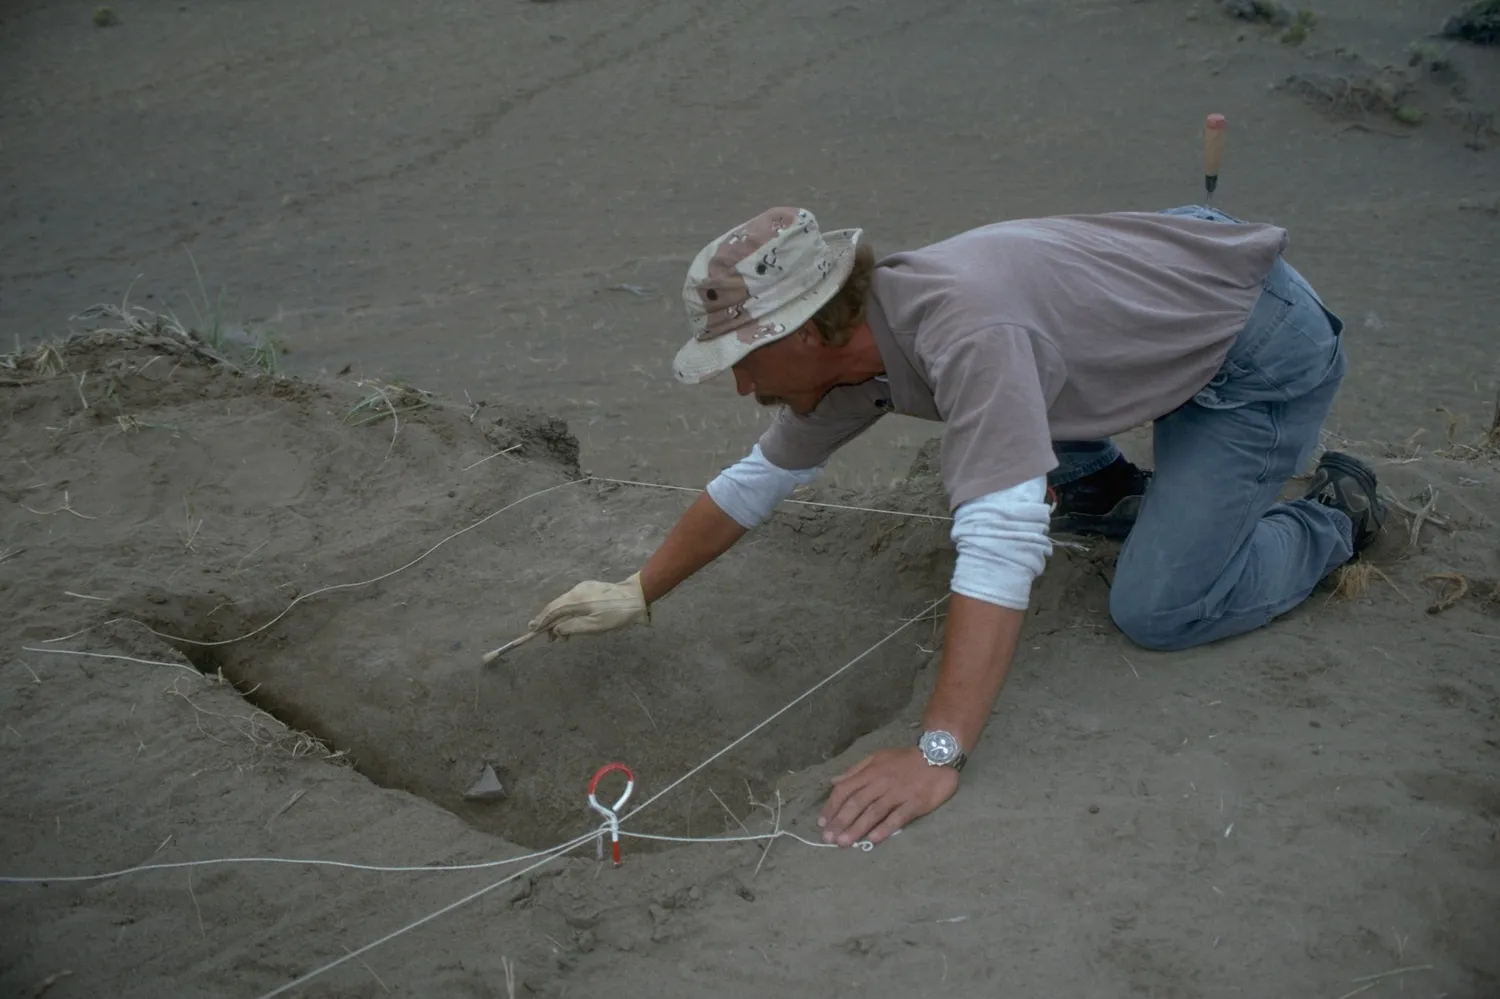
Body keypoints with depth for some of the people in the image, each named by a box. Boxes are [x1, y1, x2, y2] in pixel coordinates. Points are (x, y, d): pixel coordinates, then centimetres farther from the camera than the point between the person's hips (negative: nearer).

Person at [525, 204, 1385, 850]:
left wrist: (939, 755, -44)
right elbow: (757, 481, 4)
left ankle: (1333, 520, 11)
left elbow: (1000, 547, -42)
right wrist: (637, 595, 9)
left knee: (1157, 612, -12)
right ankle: (1114, 495, 23)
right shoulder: (847, 346, -8)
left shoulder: (958, 329, -36)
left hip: (1268, 348, -8)